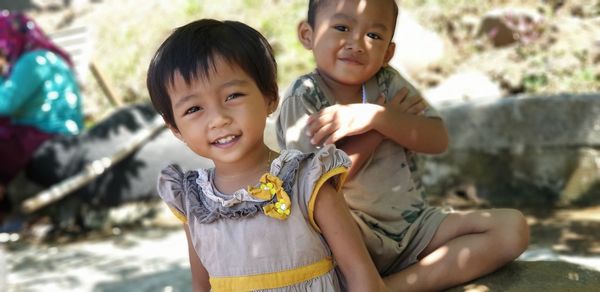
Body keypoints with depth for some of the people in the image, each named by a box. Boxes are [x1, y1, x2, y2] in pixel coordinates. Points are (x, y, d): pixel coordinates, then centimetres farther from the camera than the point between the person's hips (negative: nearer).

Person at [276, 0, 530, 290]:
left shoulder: (387, 82, 5)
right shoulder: (304, 97, -8)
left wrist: (376, 117, -21)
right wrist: (379, 131, -13)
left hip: (415, 224, 6)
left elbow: (437, 140, -6)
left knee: (512, 227, -11)